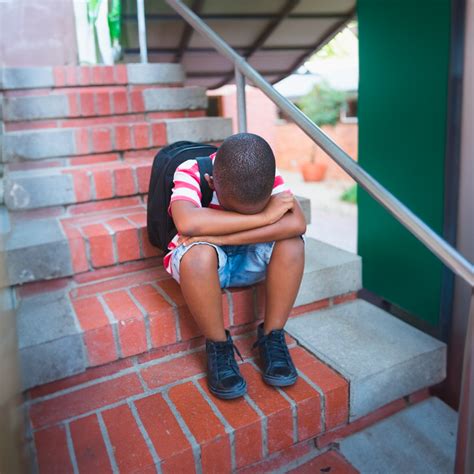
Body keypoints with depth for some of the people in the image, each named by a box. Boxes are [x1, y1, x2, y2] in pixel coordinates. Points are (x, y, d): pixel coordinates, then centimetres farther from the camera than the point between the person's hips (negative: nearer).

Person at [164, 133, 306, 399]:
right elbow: (187, 223, -44)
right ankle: (219, 347, -15)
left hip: (248, 260, 3)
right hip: (202, 265, -2)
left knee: (292, 241, -27)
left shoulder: (270, 176, -16)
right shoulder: (190, 172, -24)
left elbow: (297, 223, -33)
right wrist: (264, 216, -39)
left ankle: (272, 338, -11)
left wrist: (220, 237, -39)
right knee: (198, 252, -37)